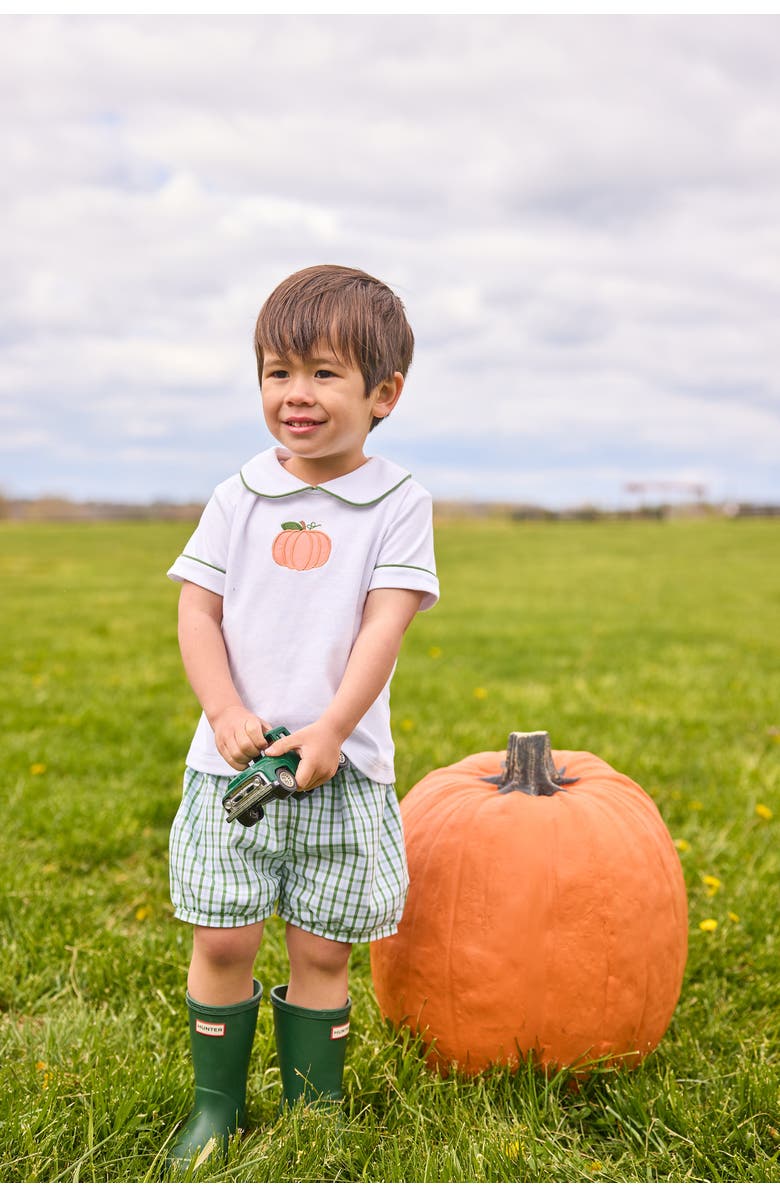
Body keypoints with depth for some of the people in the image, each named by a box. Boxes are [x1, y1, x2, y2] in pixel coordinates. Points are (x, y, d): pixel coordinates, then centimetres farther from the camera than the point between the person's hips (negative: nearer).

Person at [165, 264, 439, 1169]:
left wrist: (330, 730, -17)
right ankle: (215, 1102, 21)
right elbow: (197, 612, 3)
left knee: (322, 949, 5)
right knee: (224, 939, 2)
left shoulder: (399, 504, 0)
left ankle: (313, 1107, 24)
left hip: (343, 765, -1)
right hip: (233, 761, 1)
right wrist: (227, 713, -11)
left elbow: (385, 625, -8)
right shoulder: (238, 500, 5)